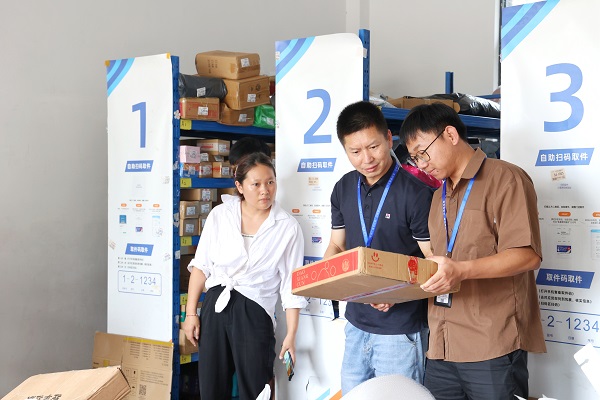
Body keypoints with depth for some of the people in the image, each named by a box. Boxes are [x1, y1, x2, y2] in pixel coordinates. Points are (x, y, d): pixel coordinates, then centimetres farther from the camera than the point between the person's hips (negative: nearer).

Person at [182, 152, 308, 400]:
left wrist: (291, 335, -4)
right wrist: (190, 313, 2)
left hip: (254, 313, -2)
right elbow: (201, 265, 5)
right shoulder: (220, 215, 0)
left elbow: (291, 285, -3)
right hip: (215, 307, 2)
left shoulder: (288, 227, -5)